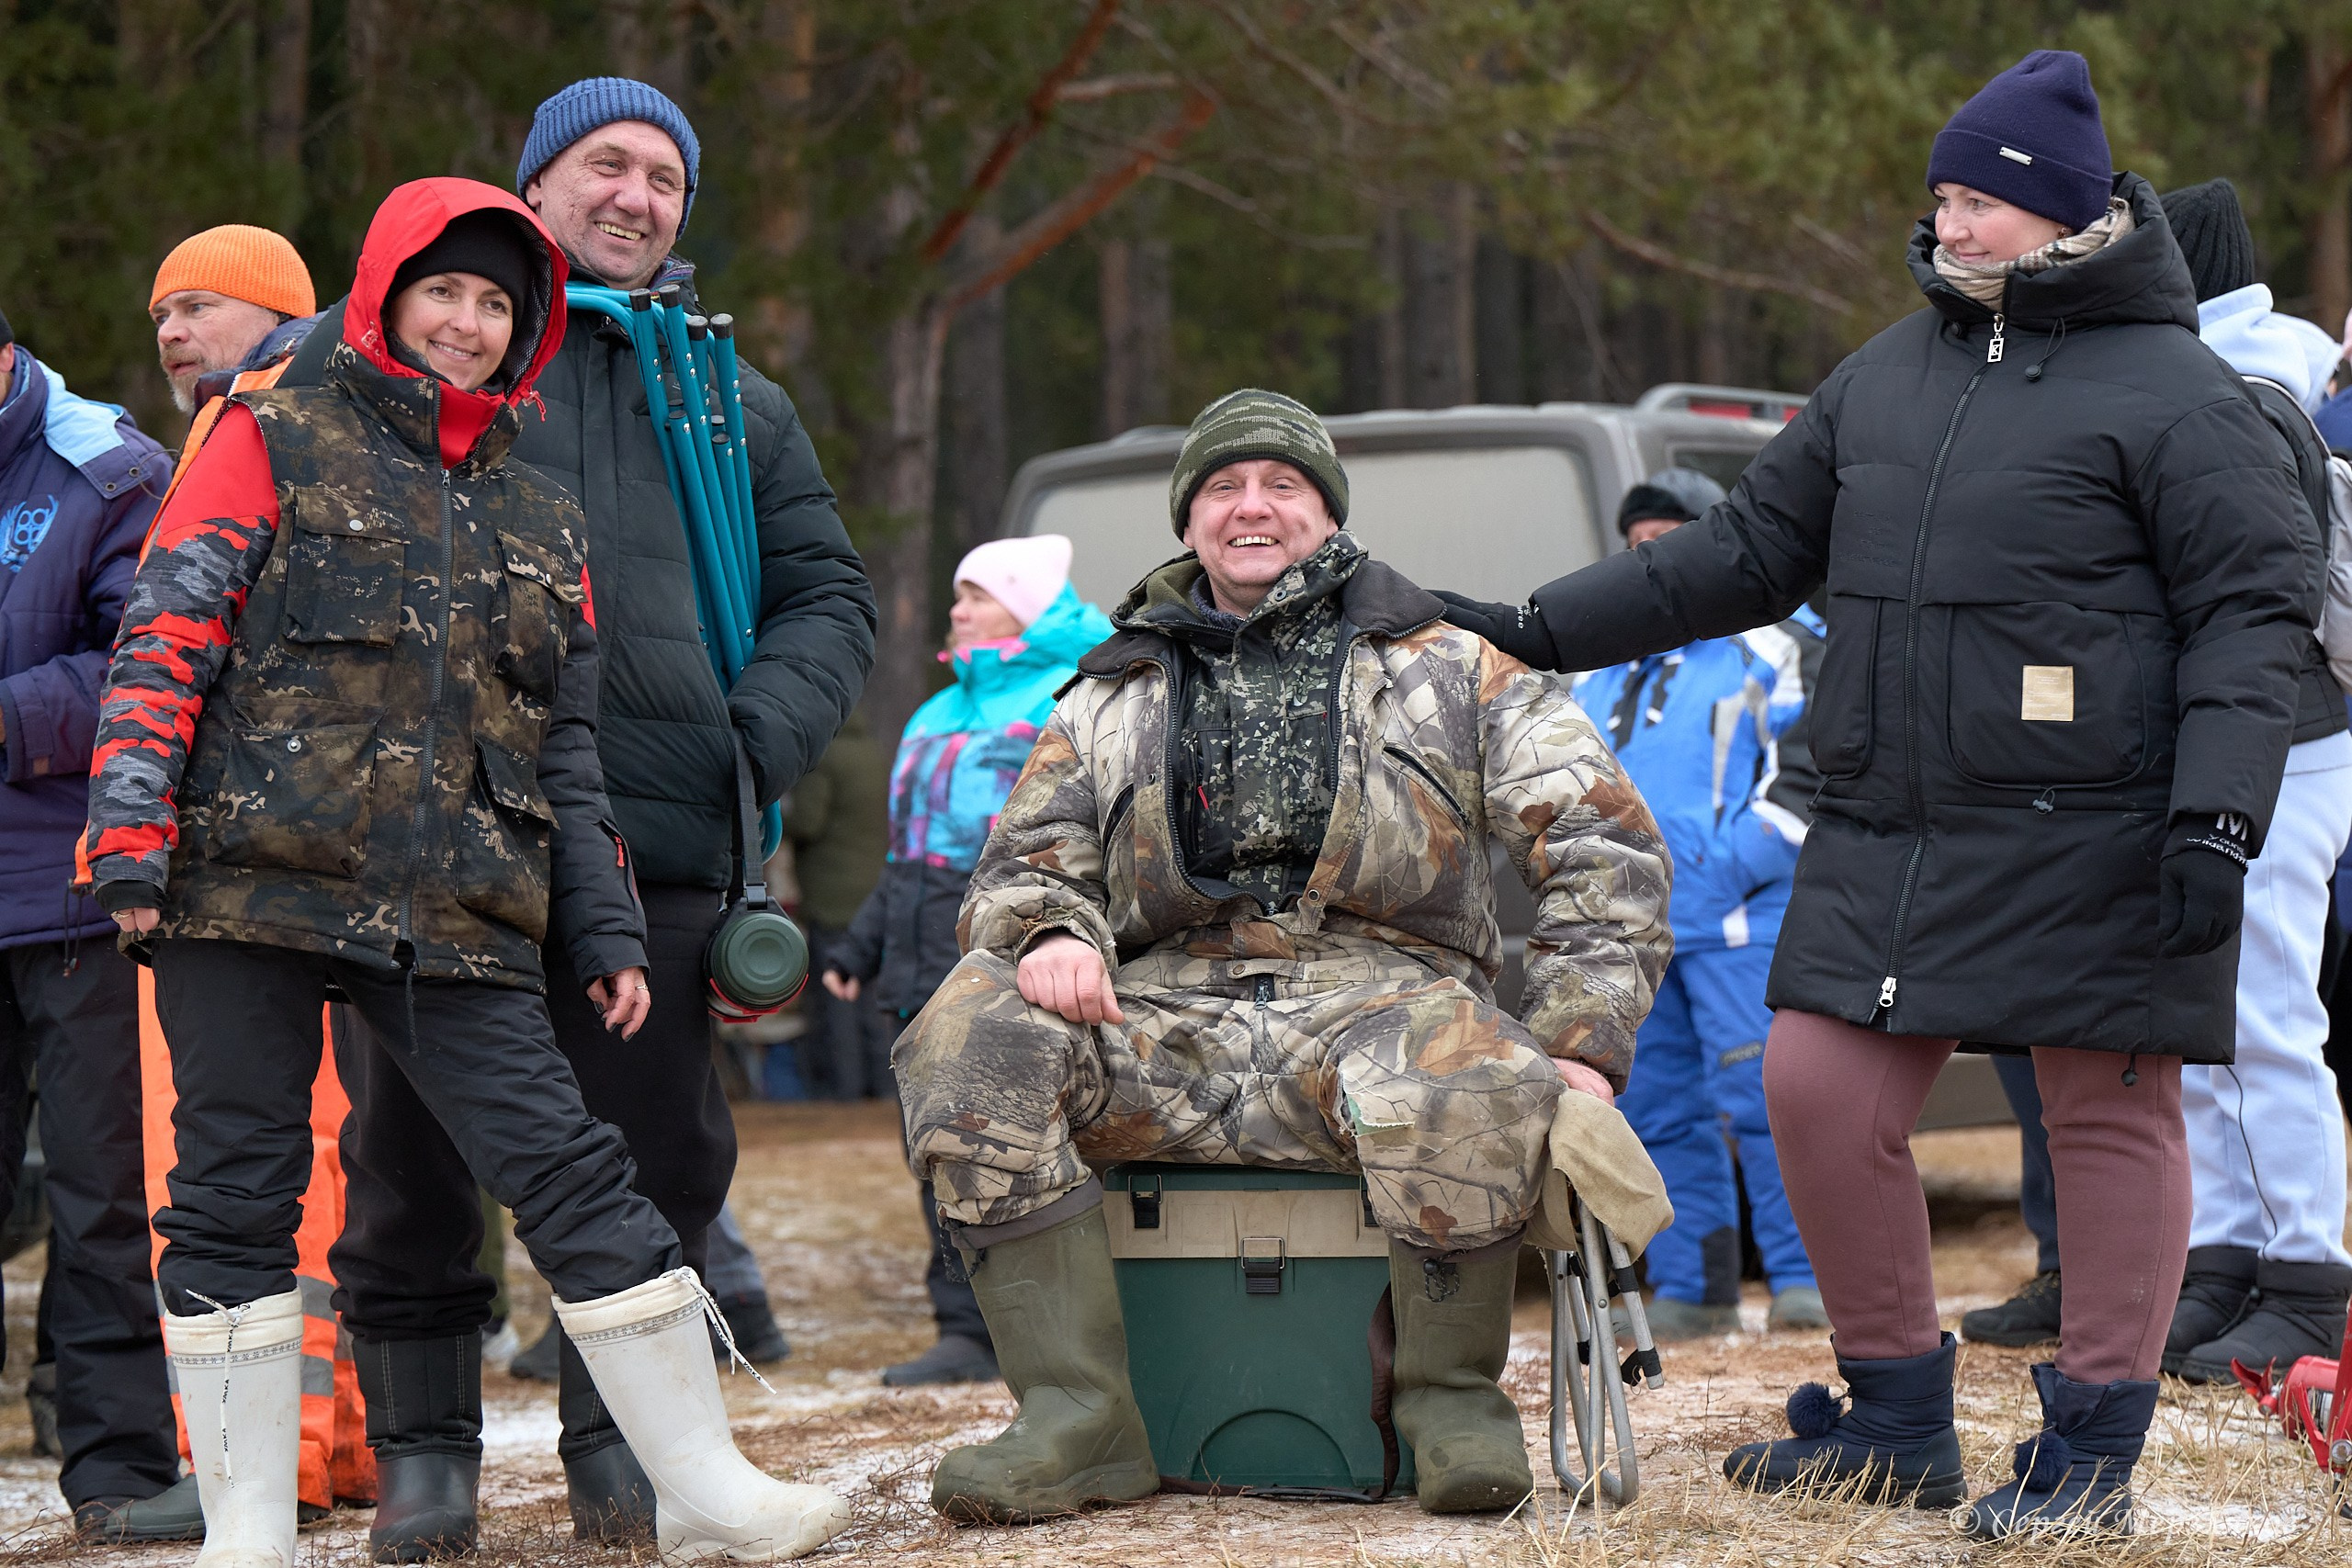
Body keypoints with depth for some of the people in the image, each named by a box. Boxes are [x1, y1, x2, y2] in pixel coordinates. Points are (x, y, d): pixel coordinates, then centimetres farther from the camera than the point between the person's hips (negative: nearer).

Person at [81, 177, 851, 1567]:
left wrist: (608, 932, 18)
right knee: (238, 1189, -2)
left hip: (459, 921, 3)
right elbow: (166, 639, -1)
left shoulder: (546, 525, 22)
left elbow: (568, 749, 24)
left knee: (570, 1170, -6)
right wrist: (133, 836, -11)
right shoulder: (276, 447, 7)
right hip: (252, 882, -3)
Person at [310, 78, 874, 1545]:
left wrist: (762, 734, 4)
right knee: (412, 1148, 1)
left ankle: (618, 1435, 16)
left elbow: (828, 594, 24)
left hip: (654, 835, 2)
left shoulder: (733, 400, 22)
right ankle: (423, 1434, 14)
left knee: (657, 1147, 2)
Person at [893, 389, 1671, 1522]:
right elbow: (1021, 864, 20)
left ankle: (1449, 1396, -11)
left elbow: (1604, 848, 10)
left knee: (1473, 1088, -40)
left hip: (1378, 1002, -2)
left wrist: (1582, 1048, -5)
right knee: (967, 1036, -27)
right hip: (1166, 1028, 3)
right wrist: (1045, 931, -7)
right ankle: (1082, 1416, -23)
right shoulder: (1112, 702, 24)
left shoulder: (1456, 671, 16)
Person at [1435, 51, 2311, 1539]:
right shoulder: (1884, 378, 16)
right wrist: (1544, 628, 18)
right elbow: (1750, 552, 23)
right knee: (1822, 1089, 2)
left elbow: (2251, 618, -8)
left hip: (2084, 844, -6)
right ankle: (1898, 1419, 16)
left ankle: (2093, 1449, 10)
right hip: (1884, 839, 6)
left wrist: (2216, 815, -18)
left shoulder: (2180, 395, -4)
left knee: (2110, 1118, 0)